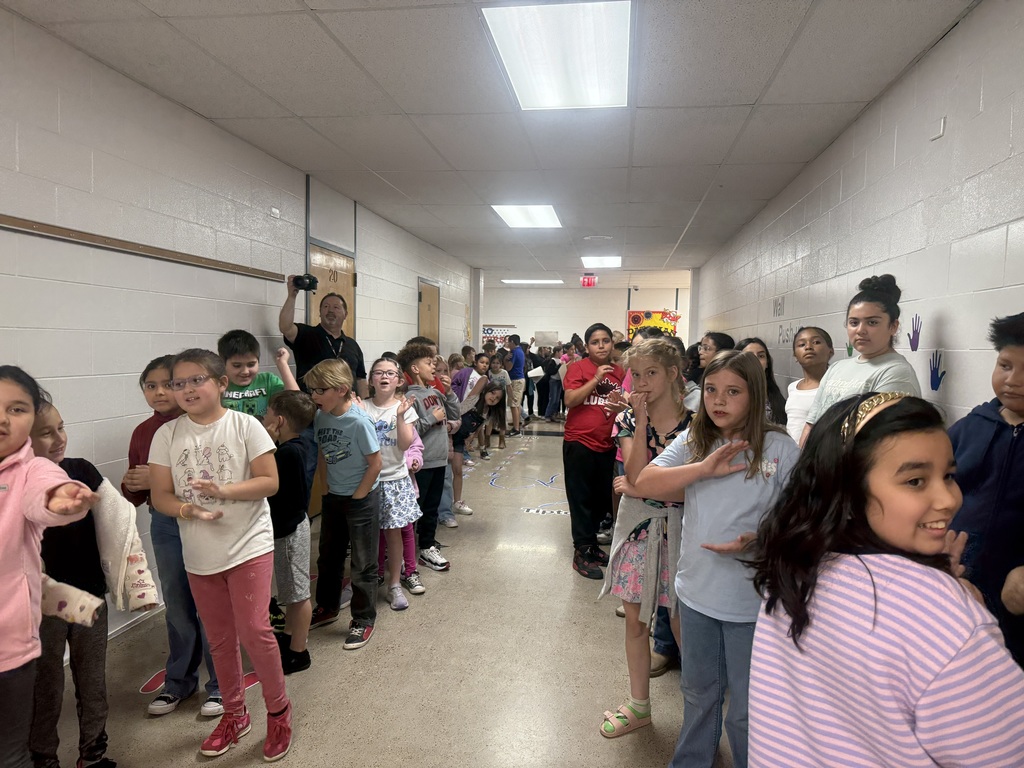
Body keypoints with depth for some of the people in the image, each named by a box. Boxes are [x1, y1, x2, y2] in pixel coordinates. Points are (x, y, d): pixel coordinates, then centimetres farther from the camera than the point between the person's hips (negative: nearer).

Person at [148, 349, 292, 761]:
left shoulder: (244, 425, -9)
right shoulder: (168, 434, -1)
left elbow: (270, 482, -11)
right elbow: (160, 495, -1)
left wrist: (223, 490, -24)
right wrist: (186, 510, -21)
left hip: (248, 545, -4)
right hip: (199, 553, 4)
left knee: (254, 628, -7)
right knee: (219, 638, 16)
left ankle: (278, 711, 16)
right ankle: (234, 713, 37)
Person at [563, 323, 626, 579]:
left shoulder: (619, 372, 7)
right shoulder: (578, 368, -6)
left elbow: (625, 406, 15)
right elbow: (569, 400, -17)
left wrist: (621, 407, -9)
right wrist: (596, 379, -21)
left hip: (607, 445, 5)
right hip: (579, 443, -5)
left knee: (602, 499, 13)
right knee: (581, 498, 2)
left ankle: (590, 543, 31)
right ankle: (582, 552, 11)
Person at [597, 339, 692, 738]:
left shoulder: (694, 422, -7)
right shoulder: (628, 420, -1)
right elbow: (636, 474, -14)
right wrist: (642, 420, -18)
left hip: (678, 527, -3)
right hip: (637, 527, 3)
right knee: (635, 620, 13)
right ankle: (638, 706, 32)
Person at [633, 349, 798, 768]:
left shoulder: (780, 448, -12)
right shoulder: (693, 442, -2)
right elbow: (644, 484, -12)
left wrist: (758, 540, -26)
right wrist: (704, 468, -23)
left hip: (752, 598, -4)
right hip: (697, 591, 4)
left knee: (748, 709, 13)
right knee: (698, 692, 25)